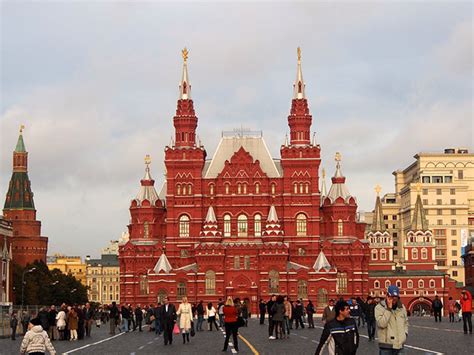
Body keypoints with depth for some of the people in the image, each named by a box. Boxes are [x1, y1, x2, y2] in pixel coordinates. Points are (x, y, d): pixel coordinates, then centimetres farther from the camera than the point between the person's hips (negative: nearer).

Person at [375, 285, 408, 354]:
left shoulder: (401, 307, 11)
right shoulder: (379, 307, -7)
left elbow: (405, 322, 25)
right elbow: (381, 323, -20)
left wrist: (405, 333, 9)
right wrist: (389, 309, -19)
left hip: (400, 345, 5)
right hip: (386, 346, -5)